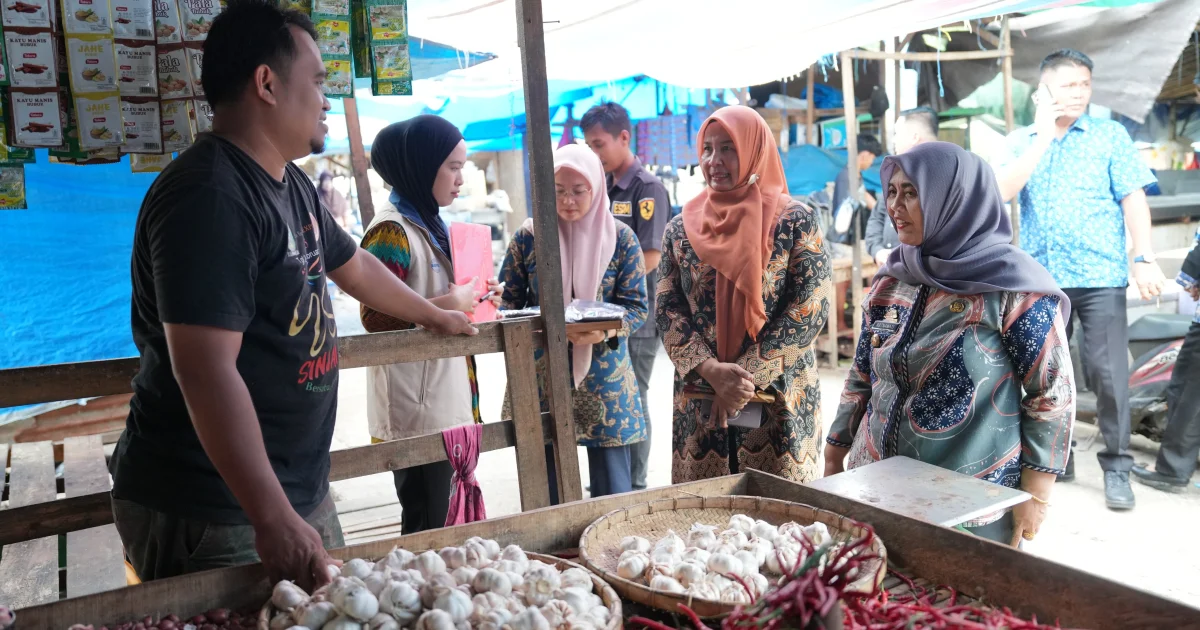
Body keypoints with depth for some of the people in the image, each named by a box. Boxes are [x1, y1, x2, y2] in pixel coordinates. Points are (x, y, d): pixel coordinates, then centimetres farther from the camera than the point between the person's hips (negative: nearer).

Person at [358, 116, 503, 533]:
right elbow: (375, 317, -22)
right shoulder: (392, 231, -15)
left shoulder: (430, 225, 14)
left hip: (448, 402, 9)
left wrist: (472, 298, 9)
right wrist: (449, 305, -21)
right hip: (417, 415, -9)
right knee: (428, 528, 0)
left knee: (450, 522, 17)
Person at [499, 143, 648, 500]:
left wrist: (604, 331, -23)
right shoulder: (528, 236, 0)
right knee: (546, 496, 9)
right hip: (541, 379, 1)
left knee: (613, 495, 5)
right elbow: (508, 303, 4)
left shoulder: (621, 238, -1)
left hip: (604, 381, 0)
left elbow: (636, 306, -3)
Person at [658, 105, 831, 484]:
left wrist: (747, 375, -15)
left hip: (778, 401, -2)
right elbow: (668, 309, 1)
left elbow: (809, 309, -9)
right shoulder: (681, 228, 6)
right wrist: (712, 370, -15)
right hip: (699, 404, 3)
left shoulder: (796, 222, -3)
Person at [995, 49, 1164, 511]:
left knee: (1109, 374, -4)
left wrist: (1144, 259, -10)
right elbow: (1004, 190, -8)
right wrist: (1044, 134, -9)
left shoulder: (1110, 135, 5)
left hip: (1100, 275, -2)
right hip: (1040, 277, 2)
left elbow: (1132, 198, -1)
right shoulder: (1020, 142, 9)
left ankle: (1116, 467, 8)